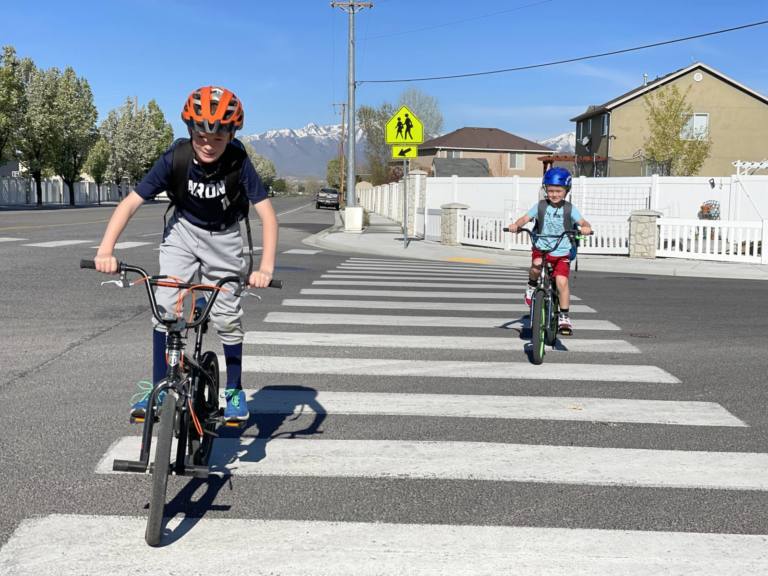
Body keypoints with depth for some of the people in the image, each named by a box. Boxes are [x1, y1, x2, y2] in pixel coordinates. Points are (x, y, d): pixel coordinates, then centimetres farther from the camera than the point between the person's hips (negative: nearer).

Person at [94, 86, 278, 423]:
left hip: (223, 238, -1)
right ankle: (158, 390, 1)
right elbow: (131, 203, -27)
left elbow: (267, 214, -30)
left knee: (227, 317, -1)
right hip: (183, 231, 1)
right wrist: (106, 249, -40)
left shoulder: (238, 162, -28)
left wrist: (266, 267, -44)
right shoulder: (176, 158, -26)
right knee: (165, 308, -12)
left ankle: (234, 391, 18)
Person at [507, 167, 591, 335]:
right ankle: (532, 285, 1)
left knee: (562, 281, -16)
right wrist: (516, 224, -25)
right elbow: (525, 218, -4)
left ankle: (564, 316, -1)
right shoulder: (540, 206, 2)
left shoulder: (569, 209, 0)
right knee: (536, 266, -33)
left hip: (562, 253, 0)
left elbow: (583, 222, -8)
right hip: (541, 248, 0)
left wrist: (586, 228, -32)